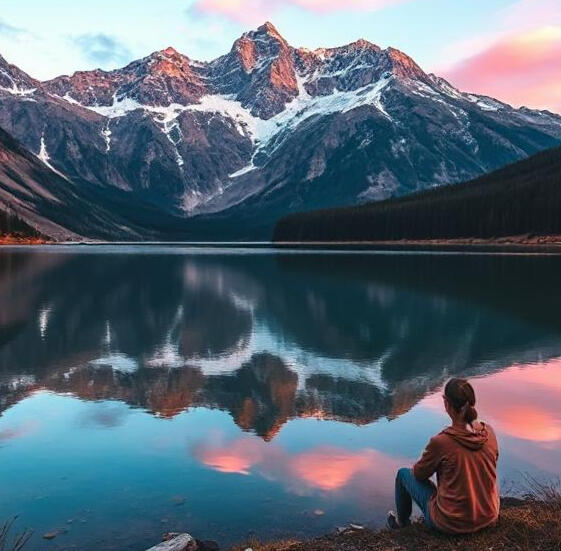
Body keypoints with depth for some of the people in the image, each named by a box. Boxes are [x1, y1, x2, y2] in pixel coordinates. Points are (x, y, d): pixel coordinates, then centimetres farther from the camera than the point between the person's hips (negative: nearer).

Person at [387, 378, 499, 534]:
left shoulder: (441, 442, -26)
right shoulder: (489, 432, -11)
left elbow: (419, 473, -7)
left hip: (452, 524, -5)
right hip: (489, 518, 5)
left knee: (404, 473, 16)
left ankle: (402, 521, 40)